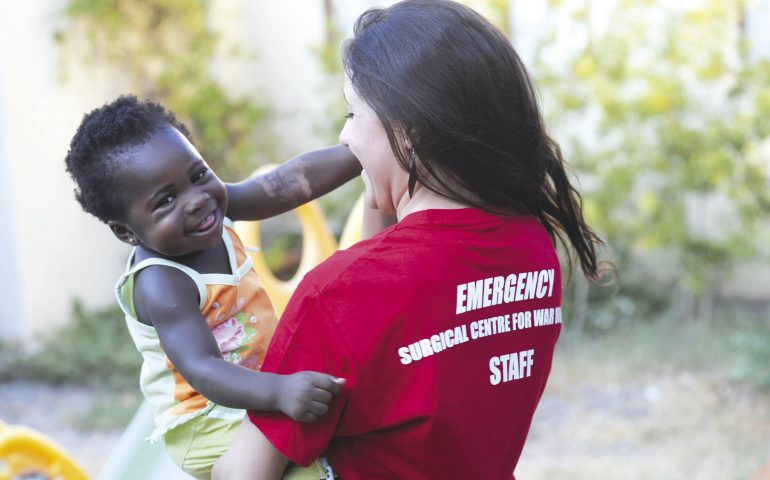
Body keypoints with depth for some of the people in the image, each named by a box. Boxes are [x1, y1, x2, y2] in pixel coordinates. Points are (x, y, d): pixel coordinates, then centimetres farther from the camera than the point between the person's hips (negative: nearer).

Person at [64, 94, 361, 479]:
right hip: (208, 428, -9)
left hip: (253, 385, 9)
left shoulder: (212, 202, -7)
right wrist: (279, 392, -55)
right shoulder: (160, 285, -30)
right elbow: (201, 369, -40)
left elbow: (291, 183, -6)